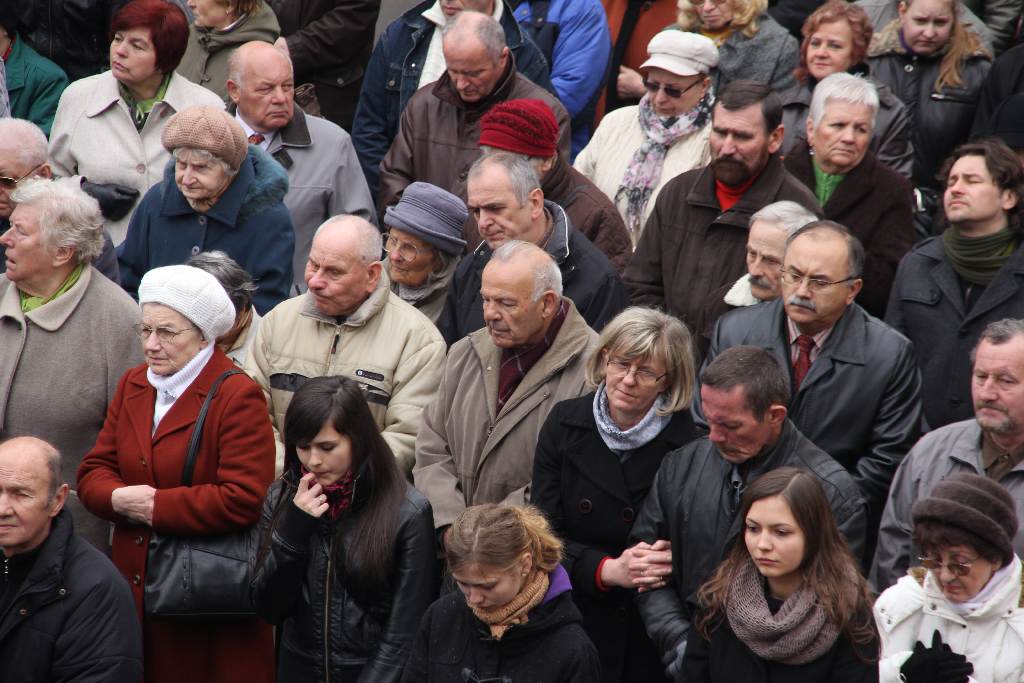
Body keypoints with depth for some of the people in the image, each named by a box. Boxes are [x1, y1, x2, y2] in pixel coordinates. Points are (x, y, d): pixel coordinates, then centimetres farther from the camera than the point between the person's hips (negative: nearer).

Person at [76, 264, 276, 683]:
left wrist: (155, 506, -16)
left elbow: (243, 501, -21)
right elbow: (93, 471, 10)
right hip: (134, 585, 6)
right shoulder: (133, 385, 12)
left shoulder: (237, 397, -12)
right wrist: (119, 498, -14)